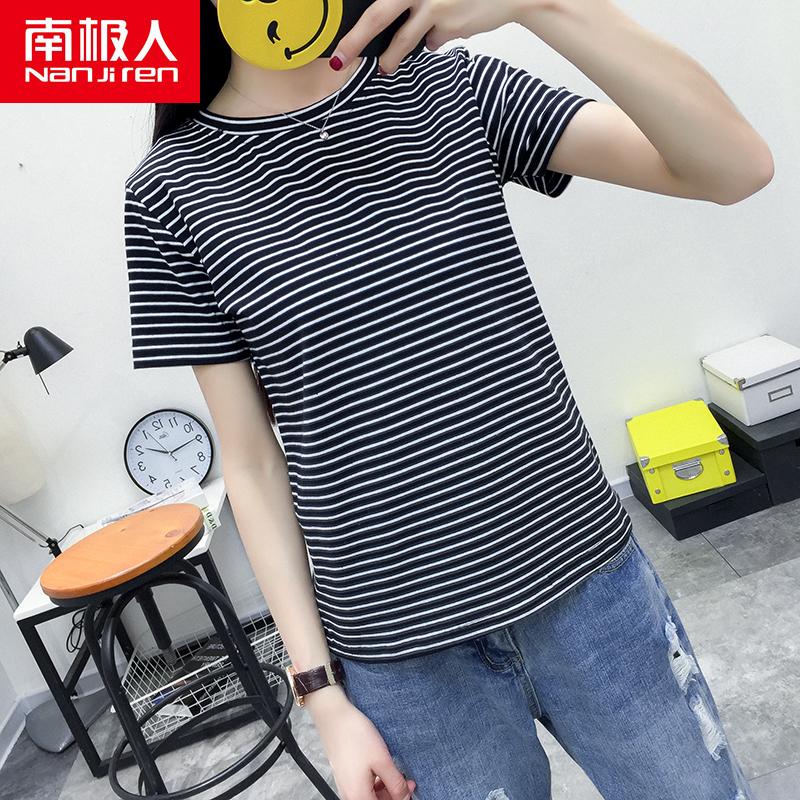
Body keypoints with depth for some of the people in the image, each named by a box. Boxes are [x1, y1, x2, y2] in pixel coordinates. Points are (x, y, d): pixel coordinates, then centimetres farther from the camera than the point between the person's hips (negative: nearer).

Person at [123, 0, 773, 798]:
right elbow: (252, 462, -2)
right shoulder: (172, 190, -2)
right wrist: (323, 695, -1)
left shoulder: (450, 87, 1)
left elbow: (738, 167, -8)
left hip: (588, 575, 2)